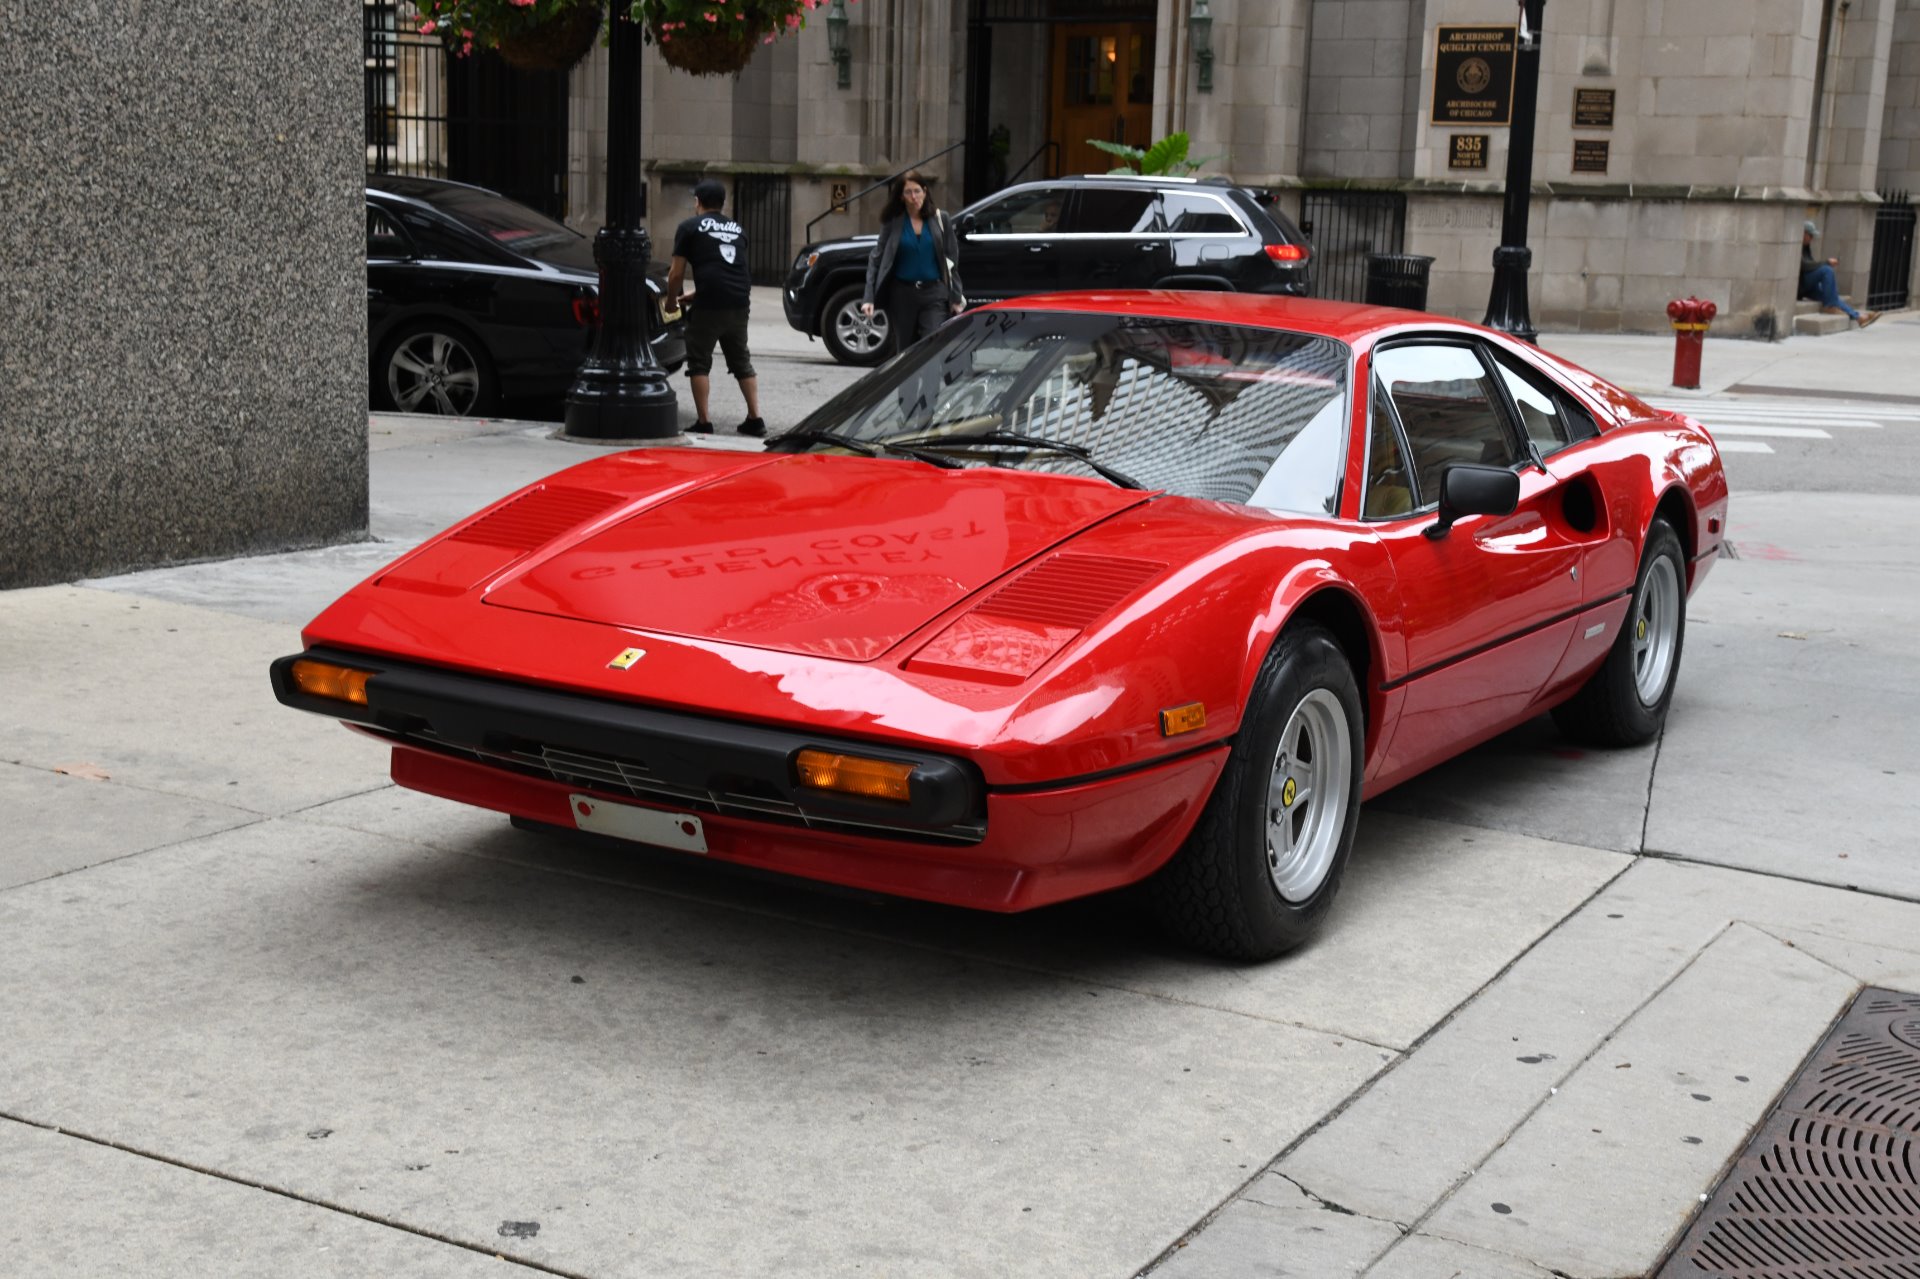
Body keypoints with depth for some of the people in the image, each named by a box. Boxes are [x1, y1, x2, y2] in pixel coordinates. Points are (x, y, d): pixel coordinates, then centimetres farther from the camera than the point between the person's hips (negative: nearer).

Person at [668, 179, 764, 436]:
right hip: (739, 302, 5)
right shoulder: (737, 229, 23)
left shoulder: (690, 227, 5)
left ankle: (703, 423, 1)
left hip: (710, 304, -5)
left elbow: (676, 273, 2)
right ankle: (755, 419, 14)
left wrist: (672, 301, 22)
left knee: (699, 363, 5)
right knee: (741, 362, 18)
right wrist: (692, 296, 38)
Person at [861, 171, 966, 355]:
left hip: (934, 294, -1)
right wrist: (868, 297, -10)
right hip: (902, 294, 1)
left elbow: (950, 261, 7)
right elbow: (876, 260, 0)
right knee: (904, 351, 7)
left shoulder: (939, 219, 4)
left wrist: (956, 297, 3)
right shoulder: (892, 222, 2)